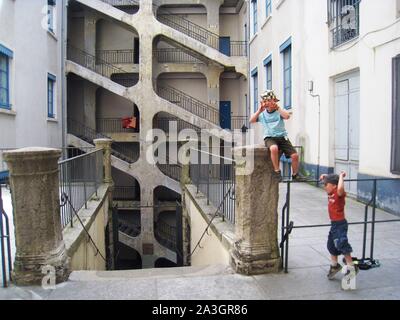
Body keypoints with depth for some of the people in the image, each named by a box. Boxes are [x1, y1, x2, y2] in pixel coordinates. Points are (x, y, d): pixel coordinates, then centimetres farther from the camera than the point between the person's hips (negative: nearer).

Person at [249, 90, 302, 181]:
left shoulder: (279, 111, 7)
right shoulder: (262, 114, 10)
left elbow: (287, 116, -14)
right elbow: (251, 120, -3)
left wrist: (277, 107, -15)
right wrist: (259, 111, -11)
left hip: (282, 137, 2)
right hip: (269, 138, -1)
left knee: (295, 155, -11)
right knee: (274, 148, -37)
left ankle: (295, 175, 13)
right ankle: (277, 171, -20)